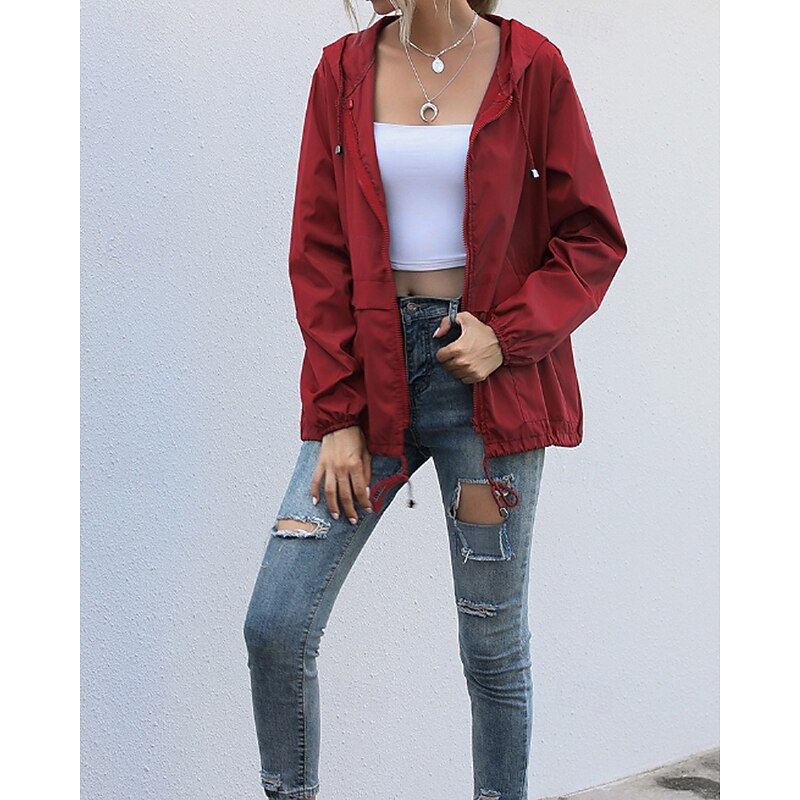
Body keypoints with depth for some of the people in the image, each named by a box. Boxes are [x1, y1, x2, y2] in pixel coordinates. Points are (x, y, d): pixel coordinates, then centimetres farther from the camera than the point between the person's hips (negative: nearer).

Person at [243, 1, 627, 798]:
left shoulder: (530, 67, 0)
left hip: (488, 377, -2)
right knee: (275, 624, -3)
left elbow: (593, 238, 3)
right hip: (367, 365, 2)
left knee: (493, 643, 6)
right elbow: (317, 252, 4)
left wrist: (509, 334, -12)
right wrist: (337, 414, -2)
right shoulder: (343, 69, 6)